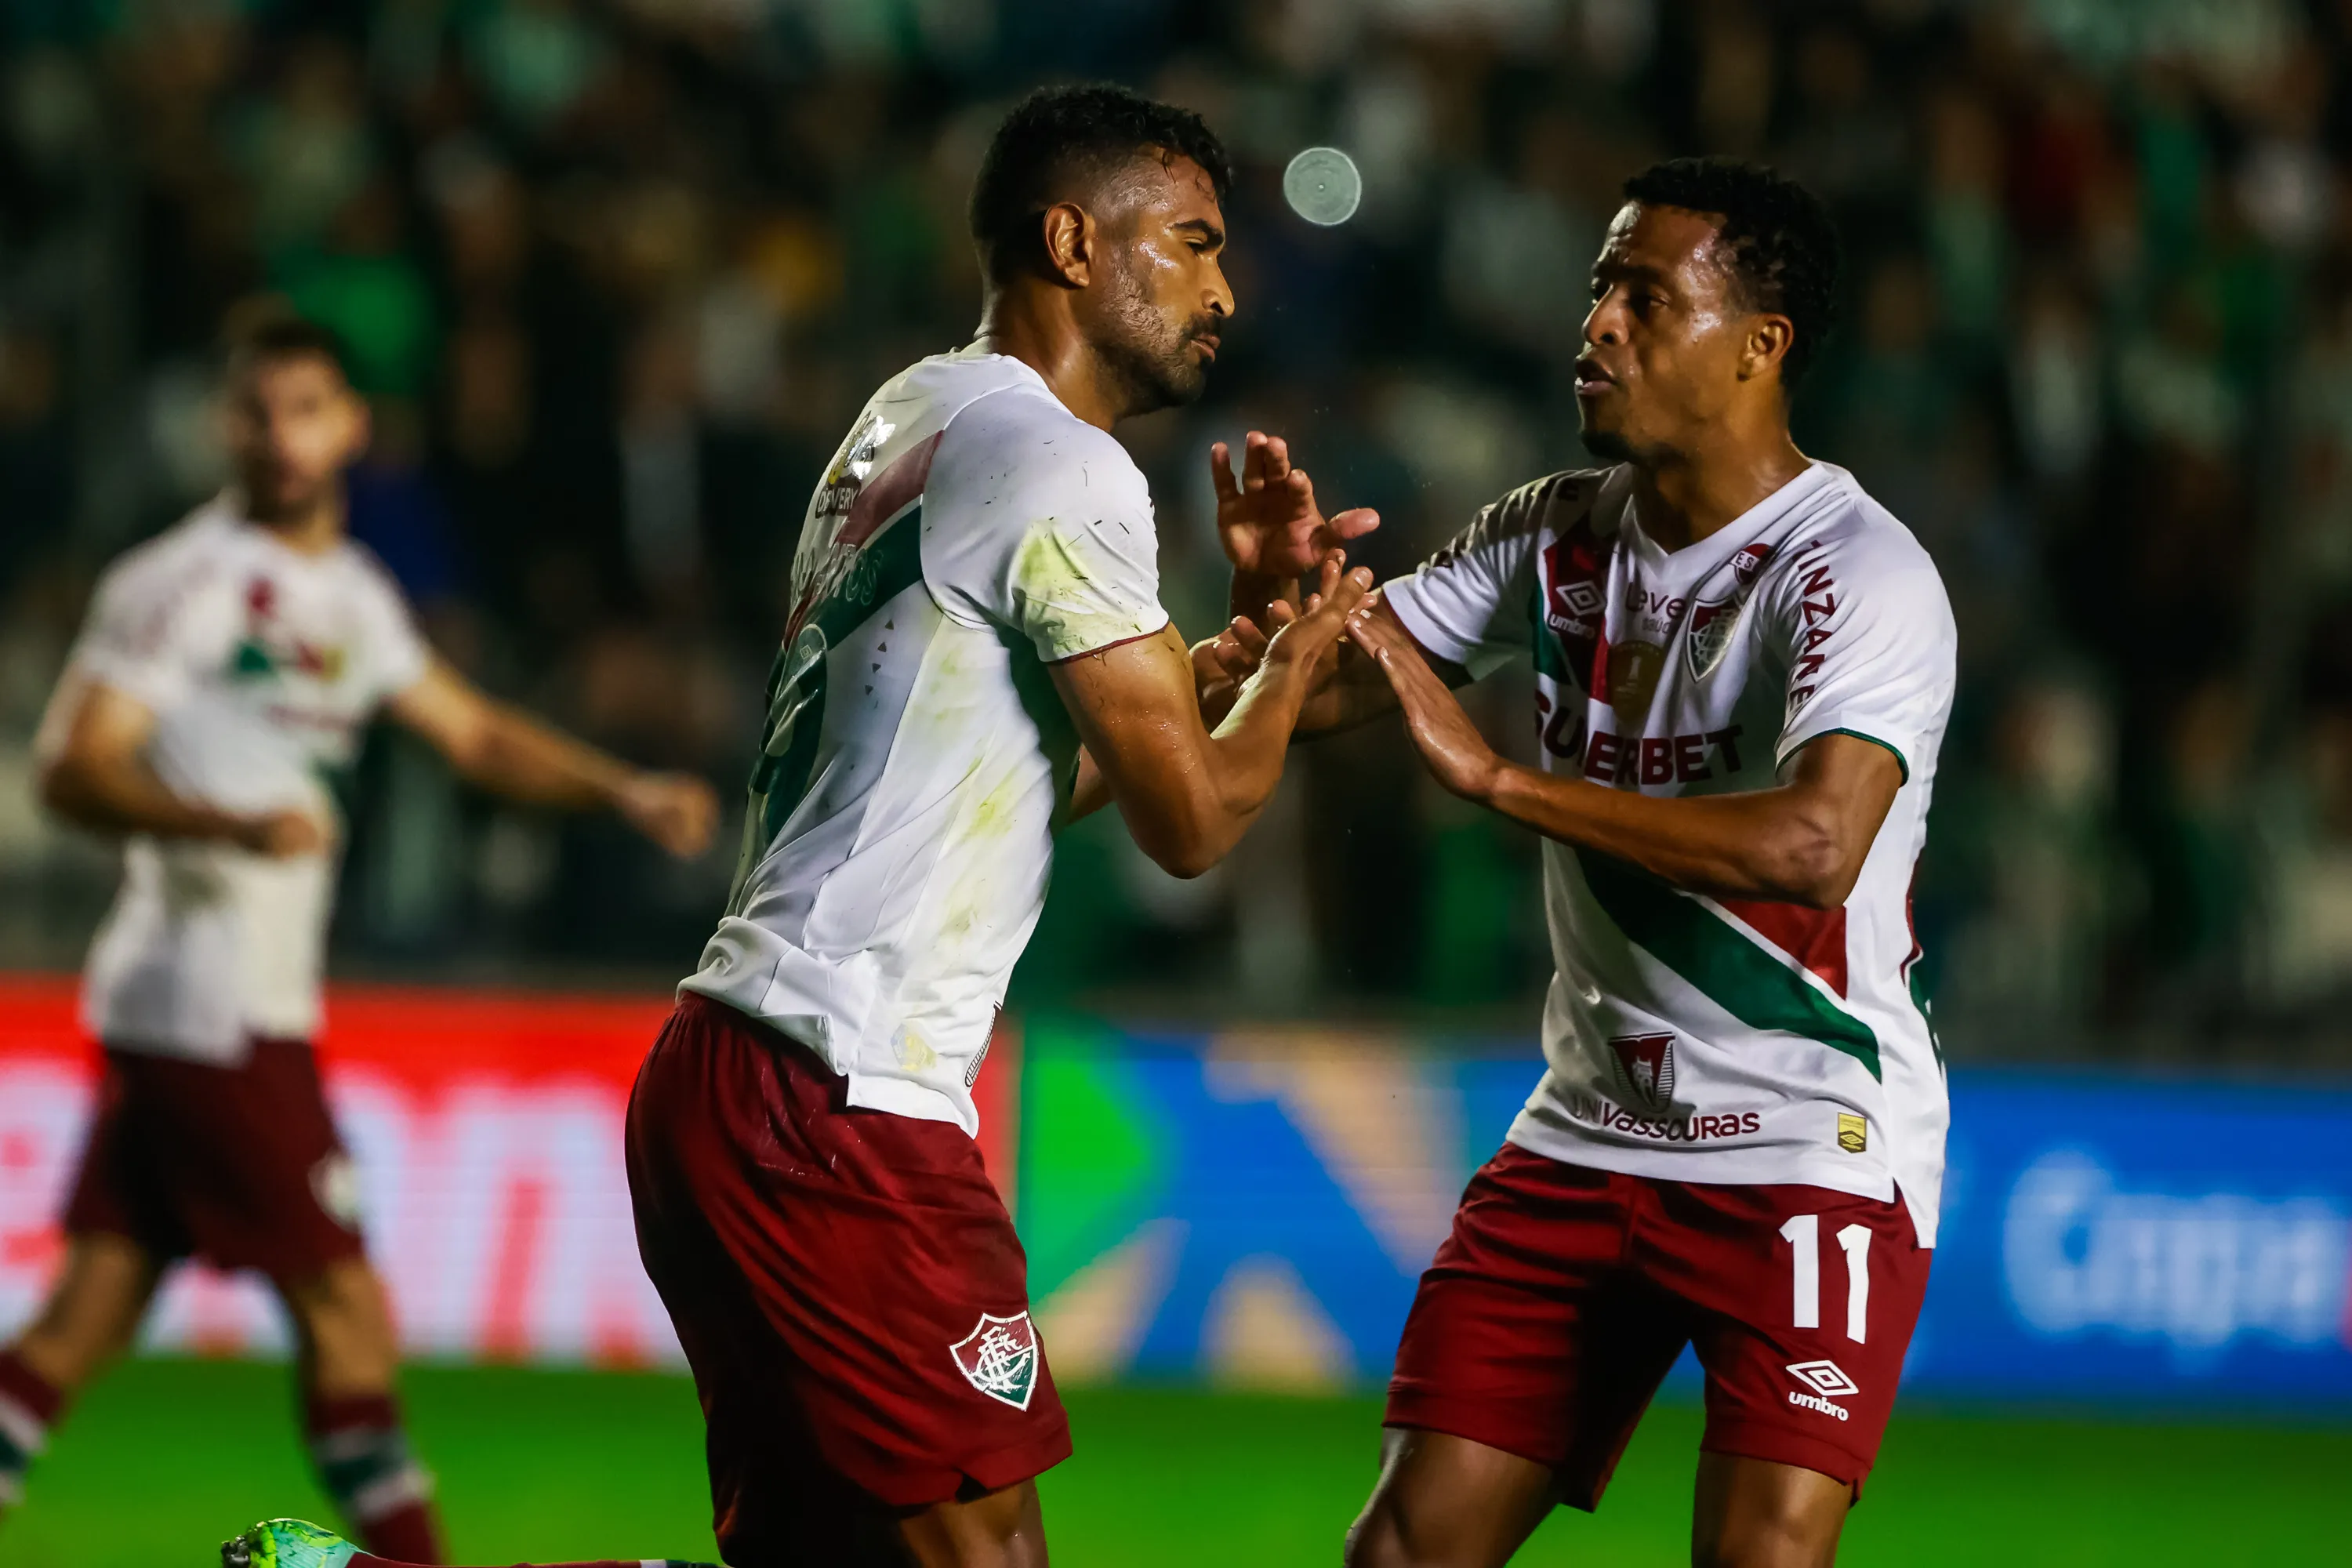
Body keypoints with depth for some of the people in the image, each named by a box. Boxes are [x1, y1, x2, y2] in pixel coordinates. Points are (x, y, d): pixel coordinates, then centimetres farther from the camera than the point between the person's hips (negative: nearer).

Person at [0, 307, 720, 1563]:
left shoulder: (350, 593, 16)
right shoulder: (184, 580, -10)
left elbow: (473, 735, 27)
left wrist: (624, 791, 16)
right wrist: (232, 823, -29)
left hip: (257, 1001, 8)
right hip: (204, 1002, -8)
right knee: (343, 1309, -6)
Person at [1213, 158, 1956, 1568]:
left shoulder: (1860, 573, -16)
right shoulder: (1561, 532, 6)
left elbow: (1816, 846, -33)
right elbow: (1332, 692, 9)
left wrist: (1496, 775, -34)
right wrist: (1277, 600, -16)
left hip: (1814, 1148, -6)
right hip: (1590, 1130, 6)